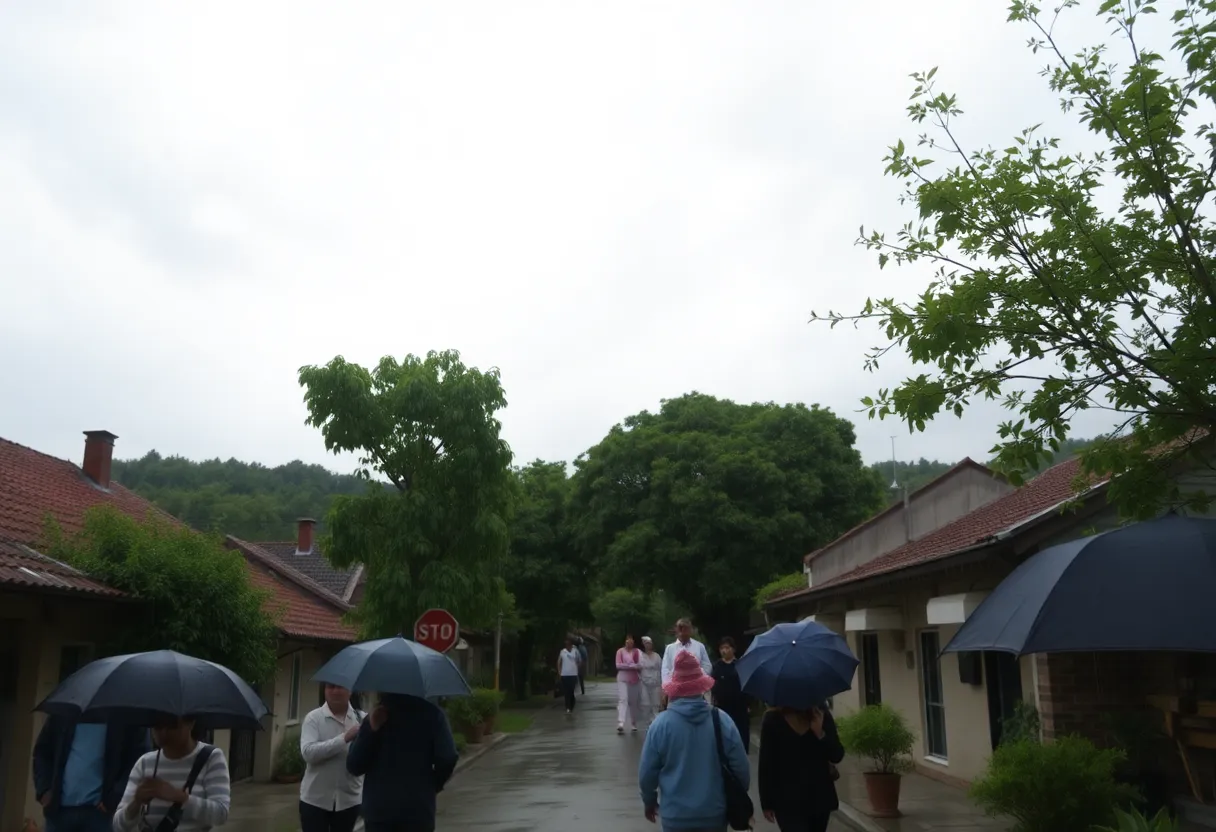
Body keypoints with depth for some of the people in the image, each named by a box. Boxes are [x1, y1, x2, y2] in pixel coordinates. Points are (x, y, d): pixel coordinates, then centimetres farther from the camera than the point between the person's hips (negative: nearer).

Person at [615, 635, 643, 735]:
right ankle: (620, 724, -25)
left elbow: (640, 665, -5)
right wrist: (633, 665, -11)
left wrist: (626, 665, -12)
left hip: (635, 679, 2)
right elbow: (618, 665, -7)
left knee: (634, 702, 9)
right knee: (622, 700, -15)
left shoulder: (638, 652, 6)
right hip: (623, 679, -2)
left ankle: (634, 724, 21)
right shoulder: (620, 651, 2)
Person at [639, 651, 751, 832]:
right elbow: (741, 769, -5)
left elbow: (647, 773, -5)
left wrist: (649, 801, 13)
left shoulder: (661, 724, -13)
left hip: (676, 816, -1)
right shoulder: (722, 720, -10)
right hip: (715, 814, 1)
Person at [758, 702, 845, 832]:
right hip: (788, 801, -4)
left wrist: (820, 733, -20)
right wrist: (766, 802, -5)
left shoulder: (821, 715, -1)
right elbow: (766, 765, -5)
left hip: (820, 797, 4)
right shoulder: (773, 720, -9)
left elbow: (837, 756, -3)